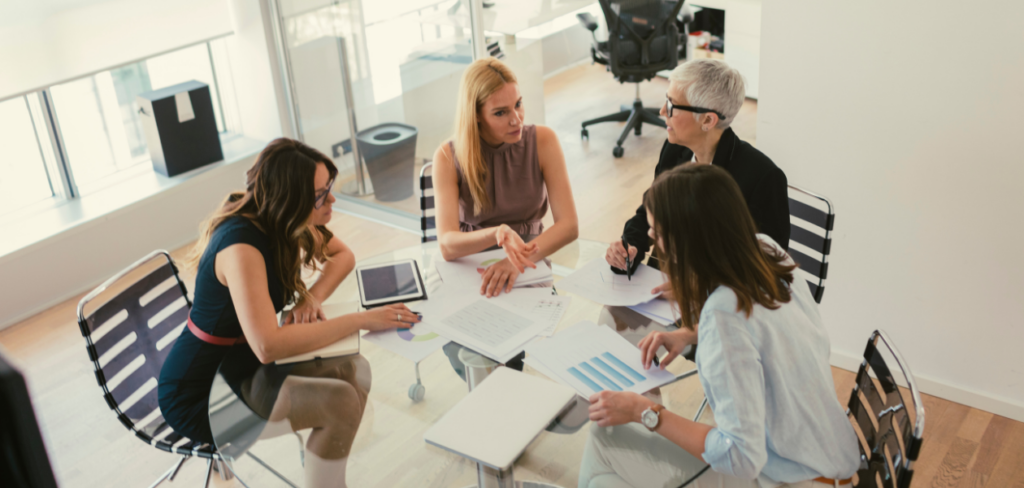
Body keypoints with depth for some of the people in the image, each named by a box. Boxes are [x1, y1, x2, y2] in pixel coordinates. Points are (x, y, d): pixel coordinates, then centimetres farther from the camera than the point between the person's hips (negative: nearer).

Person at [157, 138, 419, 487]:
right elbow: (268, 346, -40)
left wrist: (313, 297, -12)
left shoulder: (283, 221, -7)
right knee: (340, 402, -21)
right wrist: (362, 320, -35)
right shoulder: (241, 245, -31)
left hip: (242, 359, 8)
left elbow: (342, 256, 9)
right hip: (199, 393, -8)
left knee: (353, 371, -8)